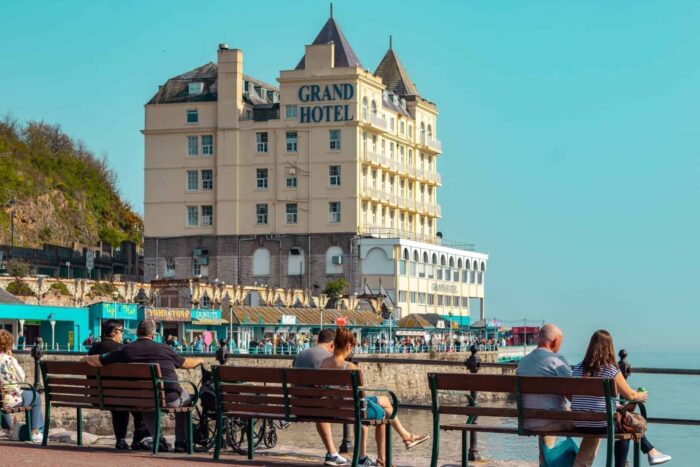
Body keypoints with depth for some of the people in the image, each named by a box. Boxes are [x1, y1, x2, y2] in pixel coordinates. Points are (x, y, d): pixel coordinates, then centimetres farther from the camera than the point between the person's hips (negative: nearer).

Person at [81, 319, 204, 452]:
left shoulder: (125, 350, -2)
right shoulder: (164, 348, -2)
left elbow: (97, 361, 4)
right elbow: (185, 363, 14)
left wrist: (85, 358, 27)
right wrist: (199, 361, 36)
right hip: (170, 399, -2)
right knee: (186, 398, 30)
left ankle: (157, 439, 23)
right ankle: (181, 443, 25)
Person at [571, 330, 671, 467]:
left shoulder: (578, 369, 3)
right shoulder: (611, 371, -12)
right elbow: (630, 395, -2)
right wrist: (642, 395, 21)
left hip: (578, 425, 5)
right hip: (601, 425, -5)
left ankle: (651, 452, 35)